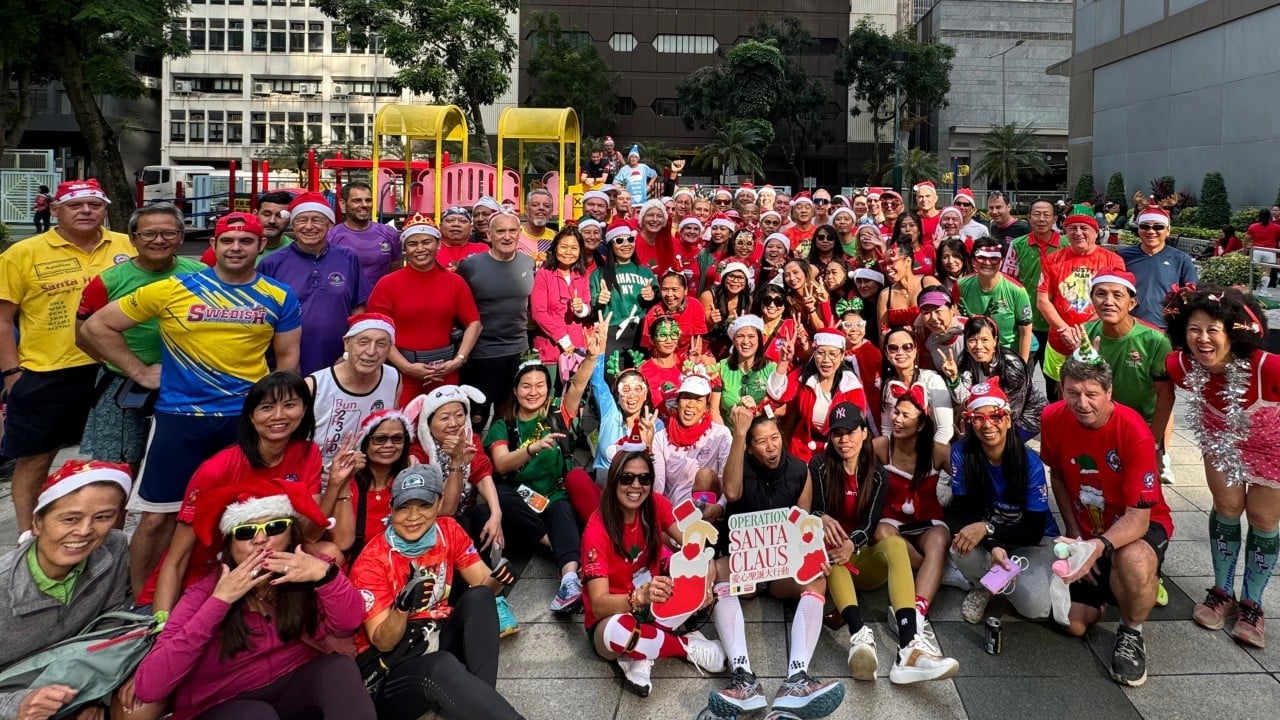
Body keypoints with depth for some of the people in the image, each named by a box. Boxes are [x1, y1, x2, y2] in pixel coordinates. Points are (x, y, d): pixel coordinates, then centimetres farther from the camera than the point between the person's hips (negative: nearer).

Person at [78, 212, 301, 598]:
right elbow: (95, 327, 5)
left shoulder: (279, 298, 3)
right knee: (158, 516, 4)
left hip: (249, 419, 1)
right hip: (180, 417, -1)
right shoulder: (172, 290, -2)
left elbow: (287, 357, 11)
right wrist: (139, 372, 0)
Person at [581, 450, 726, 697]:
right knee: (617, 629, -42)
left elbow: (695, 547, -13)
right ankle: (689, 646, -11)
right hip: (610, 619, -5)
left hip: (654, 609, 5)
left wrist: (705, 578, -35)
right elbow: (599, 604, -28)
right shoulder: (597, 530, -22)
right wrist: (641, 596, -47)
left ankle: (642, 654, -15)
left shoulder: (656, 505, -8)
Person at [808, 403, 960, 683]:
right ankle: (859, 634, -61)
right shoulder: (820, 466, 2)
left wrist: (852, 545, -29)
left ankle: (909, 646, -51)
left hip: (863, 560, 2)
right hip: (828, 561, -2)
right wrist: (823, 520, -34)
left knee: (894, 542, -30)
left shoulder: (876, 475, 7)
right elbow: (815, 510, -8)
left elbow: (870, 524, -6)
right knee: (829, 546, -36)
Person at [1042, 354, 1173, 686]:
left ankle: (1131, 632, -8)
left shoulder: (1135, 433, -29)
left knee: (1133, 561, -41)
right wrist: (1074, 534, -3)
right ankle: (1104, 587, 33)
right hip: (1086, 529, 4)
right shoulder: (1054, 418, -16)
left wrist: (1100, 546, -49)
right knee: (1074, 624, -1)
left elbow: (1138, 516, -30)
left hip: (1140, 525, -4)